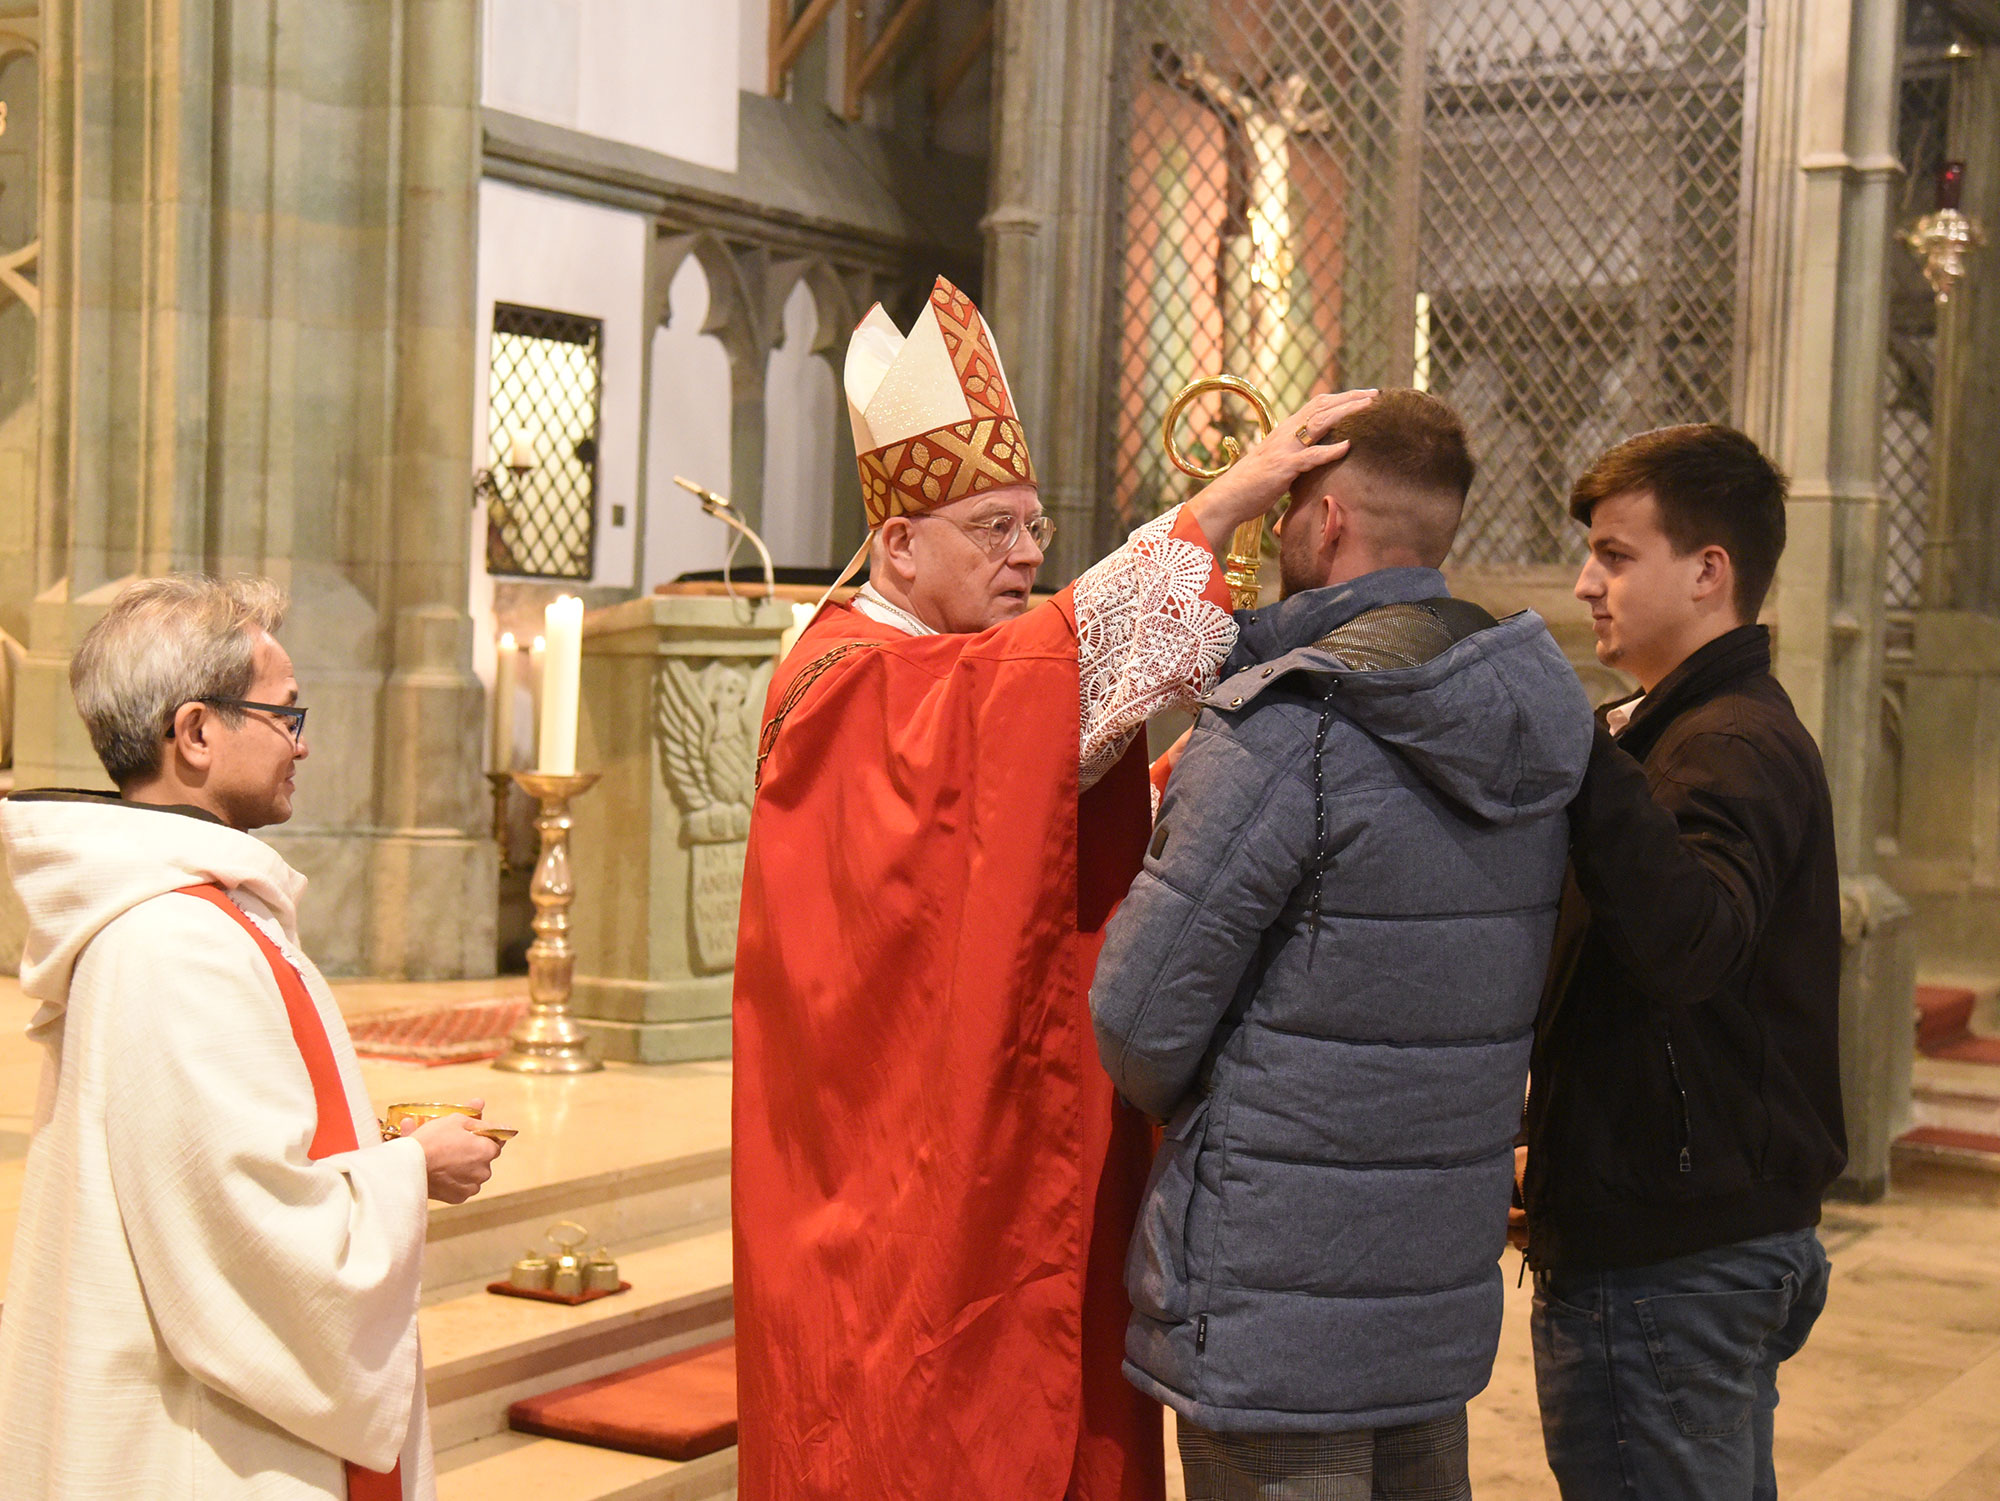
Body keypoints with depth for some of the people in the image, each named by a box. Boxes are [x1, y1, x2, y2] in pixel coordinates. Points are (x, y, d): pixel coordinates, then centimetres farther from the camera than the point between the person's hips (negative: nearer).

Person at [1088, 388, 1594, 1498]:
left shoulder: (1287, 729, -20)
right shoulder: (1530, 730, 5)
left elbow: (1141, 1014, -15)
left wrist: (1179, 1107, 7)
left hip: (1282, 1289, -8)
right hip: (1445, 1280, 8)